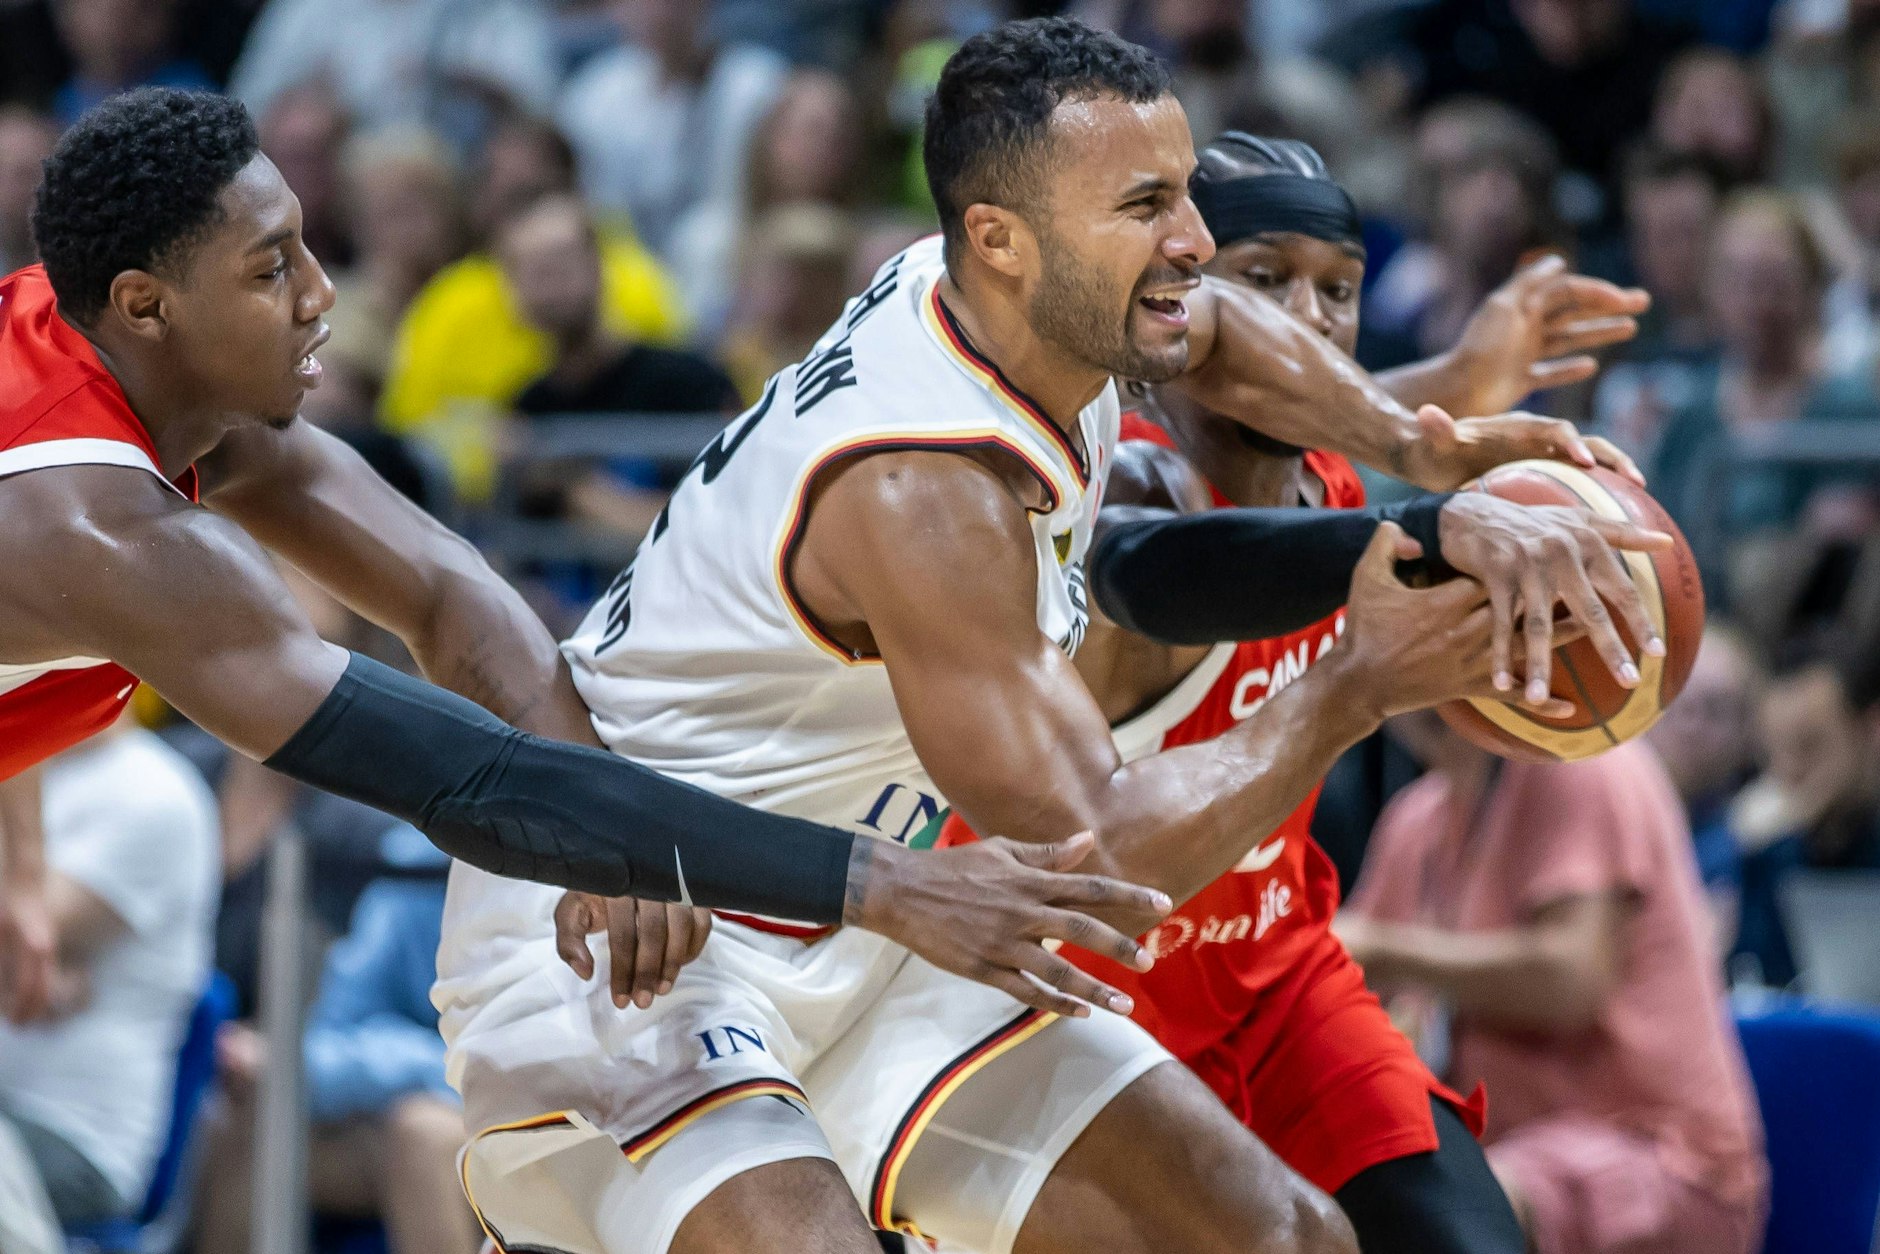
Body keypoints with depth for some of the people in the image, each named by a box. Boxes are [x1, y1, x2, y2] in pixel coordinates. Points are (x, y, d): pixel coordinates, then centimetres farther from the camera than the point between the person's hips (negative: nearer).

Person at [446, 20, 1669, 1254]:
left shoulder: (1022, 306, -5)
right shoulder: (924, 492, -31)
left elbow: (1209, 329, 20)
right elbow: (1096, 856, -30)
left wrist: (1420, 448, 4)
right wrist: (1358, 688, -21)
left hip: (851, 932, 9)